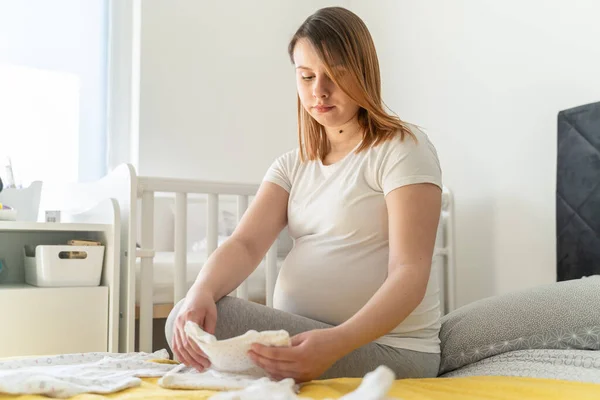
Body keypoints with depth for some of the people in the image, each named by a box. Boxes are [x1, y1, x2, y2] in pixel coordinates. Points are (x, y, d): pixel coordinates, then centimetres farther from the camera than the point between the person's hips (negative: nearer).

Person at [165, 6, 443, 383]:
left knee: (215, 324, -23)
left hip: (386, 347, -5)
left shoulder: (403, 148, -8)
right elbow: (246, 244, -4)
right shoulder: (292, 164, 12)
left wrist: (338, 342, -36)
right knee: (192, 319, -19)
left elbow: (410, 273, -19)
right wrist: (201, 291, -28)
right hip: (304, 338, 5)